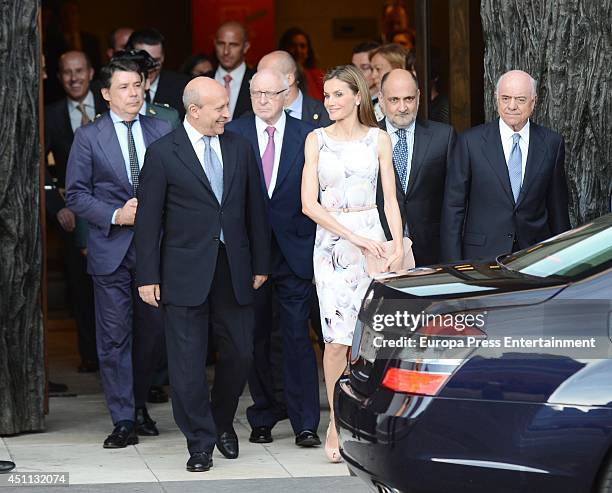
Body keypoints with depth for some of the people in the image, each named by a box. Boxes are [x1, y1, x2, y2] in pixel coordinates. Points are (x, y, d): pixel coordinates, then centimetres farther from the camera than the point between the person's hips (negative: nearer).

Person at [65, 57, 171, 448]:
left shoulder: (163, 133, 6)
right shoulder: (88, 137, 1)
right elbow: (76, 194, 0)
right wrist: (115, 215, -12)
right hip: (110, 248, -2)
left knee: (151, 331, 9)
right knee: (115, 336, -2)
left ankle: (139, 404, 28)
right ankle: (124, 420, 3)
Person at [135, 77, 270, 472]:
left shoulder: (240, 148, 8)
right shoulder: (163, 153, -4)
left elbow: (256, 210, 12)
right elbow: (149, 220, -3)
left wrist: (260, 264, 9)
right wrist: (148, 277, -6)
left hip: (234, 270, 3)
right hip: (185, 272, -3)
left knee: (240, 354, 7)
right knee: (188, 362, -1)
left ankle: (222, 422, 30)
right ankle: (200, 442, 9)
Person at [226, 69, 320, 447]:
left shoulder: (307, 136, 3)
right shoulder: (233, 134, 3)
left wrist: (316, 245, -2)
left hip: (294, 251, -1)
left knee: (298, 338, -4)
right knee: (255, 340, 8)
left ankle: (305, 423, 0)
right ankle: (263, 419, 19)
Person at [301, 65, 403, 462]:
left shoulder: (378, 138, 8)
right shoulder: (317, 140, 6)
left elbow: (390, 199, 5)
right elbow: (309, 203, -1)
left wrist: (398, 244, -10)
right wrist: (354, 236, -10)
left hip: (372, 240, 1)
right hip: (331, 242, -1)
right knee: (338, 337, -9)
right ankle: (336, 423, 1)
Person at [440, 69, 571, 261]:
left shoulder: (552, 143, 5)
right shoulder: (470, 142, -1)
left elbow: (557, 207, 10)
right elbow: (453, 207, 0)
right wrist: (453, 265, -5)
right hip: (483, 256, -1)